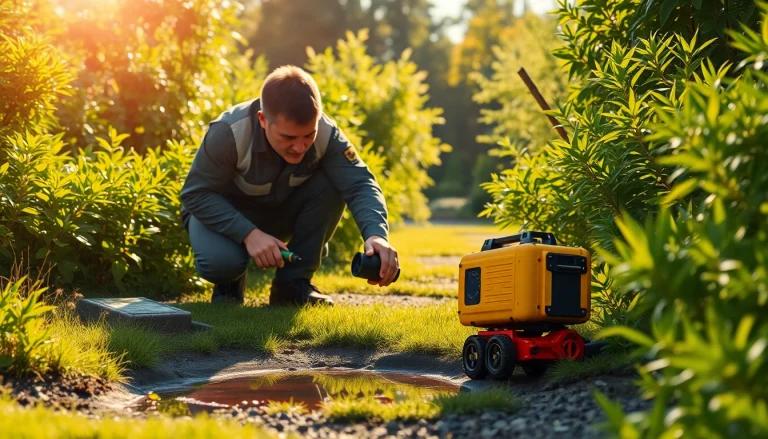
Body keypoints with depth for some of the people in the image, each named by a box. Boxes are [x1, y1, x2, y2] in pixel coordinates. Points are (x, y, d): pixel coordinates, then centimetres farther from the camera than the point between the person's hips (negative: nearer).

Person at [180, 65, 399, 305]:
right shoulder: (229, 133, -33)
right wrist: (248, 233, -39)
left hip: (282, 212, 3)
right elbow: (196, 194, -27)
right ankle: (228, 283, 4)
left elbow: (359, 184, -32)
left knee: (331, 186, -27)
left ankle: (293, 283, -11)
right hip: (224, 213, -3)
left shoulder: (326, 134, -25)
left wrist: (376, 234, -53)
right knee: (219, 262, -37)